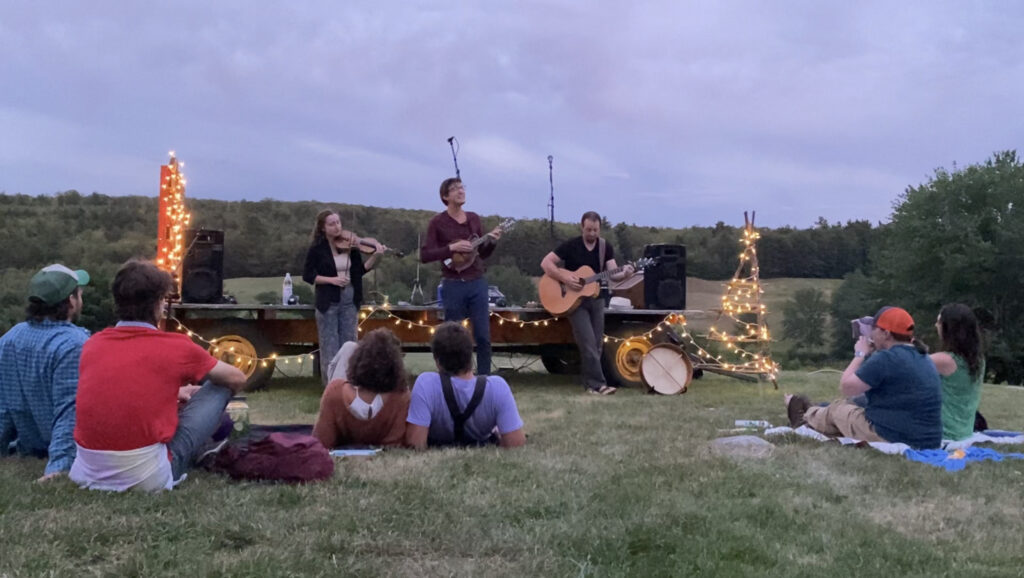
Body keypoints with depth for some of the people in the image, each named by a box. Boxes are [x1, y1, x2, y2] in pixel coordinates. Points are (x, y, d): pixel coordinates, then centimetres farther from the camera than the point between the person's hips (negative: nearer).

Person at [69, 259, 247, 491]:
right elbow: (237, 379, 10)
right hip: (148, 479, -5)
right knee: (218, 386, 7)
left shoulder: (93, 343, 5)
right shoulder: (175, 346, -7)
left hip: (88, 474, 6)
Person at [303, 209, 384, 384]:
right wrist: (331, 280, -18)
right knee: (330, 346, 3)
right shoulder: (317, 248, -7)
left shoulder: (350, 245, 1)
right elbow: (307, 276, -6)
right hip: (328, 302, -3)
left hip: (349, 301, 3)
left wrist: (376, 256, -14)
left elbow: (361, 270, 1)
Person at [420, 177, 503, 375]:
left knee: (483, 336, 2)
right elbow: (424, 255, -11)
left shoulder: (474, 218, 10)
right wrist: (452, 248, -21)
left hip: (477, 283, 4)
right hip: (453, 285, -4)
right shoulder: (438, 222, -4)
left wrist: (491, 242, -5)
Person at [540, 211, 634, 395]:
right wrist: (566, 279, -21)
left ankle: (589, 383, 15)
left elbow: (612, 273, -5)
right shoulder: (571, 246, -8)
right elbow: (545, 263, -10)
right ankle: (597, 383, -10)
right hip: (574, 300, -4)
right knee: (588, 344, -13)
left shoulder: (605, 247, 3)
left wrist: (623, 274, -28)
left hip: (596, 299, 5)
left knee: (596, 344, 5)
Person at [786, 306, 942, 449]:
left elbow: (846, 387, -12)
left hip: (892, 440, -8)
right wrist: (872, 355, 13)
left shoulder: (887, 358, -19)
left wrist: (860, 354, 0)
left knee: (837, 408, 16)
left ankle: (806, 417, 44)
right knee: (850, 404, 25)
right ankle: (811, 416, 47)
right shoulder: (922, 357, 9)